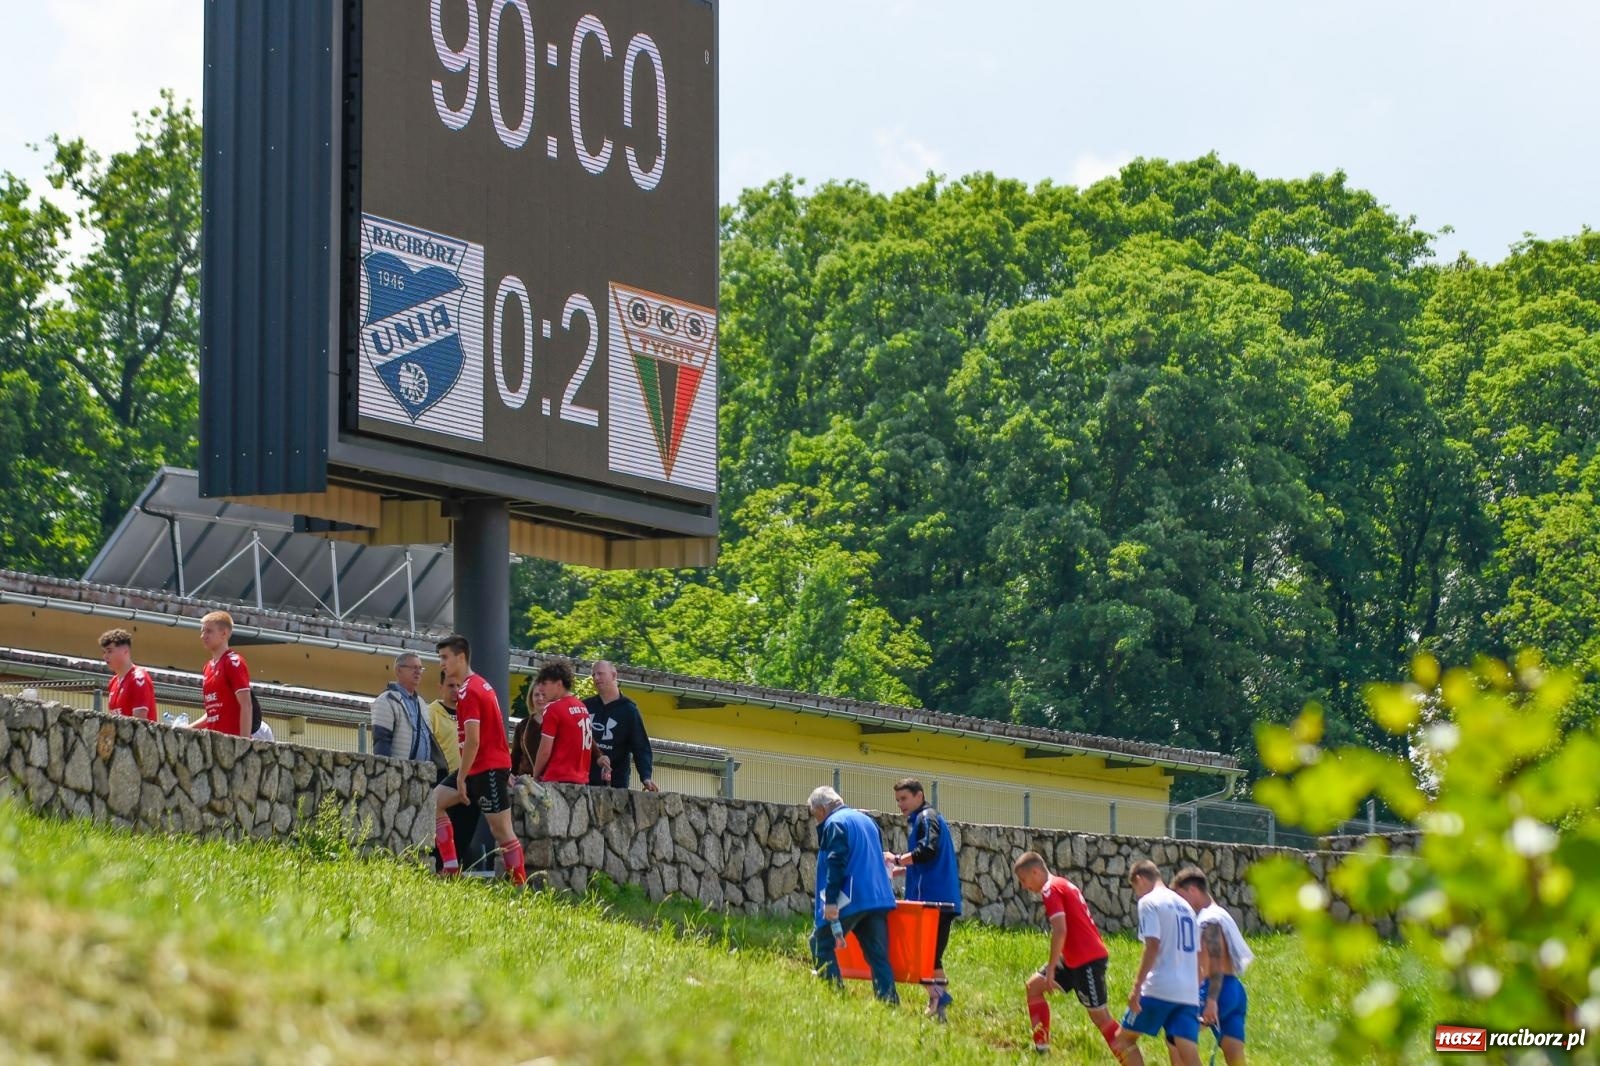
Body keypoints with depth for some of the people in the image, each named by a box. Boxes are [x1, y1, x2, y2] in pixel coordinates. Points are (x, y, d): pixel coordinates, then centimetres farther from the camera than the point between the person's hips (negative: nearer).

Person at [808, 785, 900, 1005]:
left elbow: (836, 863, -16)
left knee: (821, 944, 3)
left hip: (851, 900, -8)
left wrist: (830, 900, -19)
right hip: (879, 898, 8)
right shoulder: (867, 821, 22)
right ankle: (889, 1001, -5)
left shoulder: (834, 824, -5)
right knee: (878, 955, 4)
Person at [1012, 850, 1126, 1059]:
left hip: (1087, 960, -10)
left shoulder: (1050, 890, -13)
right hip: (1075, 958, 10)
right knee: (1034, 986, 16)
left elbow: (1060, 930, -23)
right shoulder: (1063, 884, 16)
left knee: (1099, 1015, -7)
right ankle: (1041, 1046, 19)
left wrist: (1051, 967, -18)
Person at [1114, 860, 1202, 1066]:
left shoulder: (1149, 902, -2)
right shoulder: (1184, 906, 21)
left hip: (1159, 989, -7)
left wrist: (1137, 986, -16)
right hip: (1188, 993, 7)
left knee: (1125, 1038, 13)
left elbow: (1153, 946, -15)